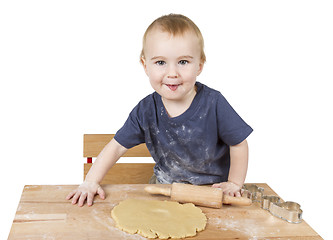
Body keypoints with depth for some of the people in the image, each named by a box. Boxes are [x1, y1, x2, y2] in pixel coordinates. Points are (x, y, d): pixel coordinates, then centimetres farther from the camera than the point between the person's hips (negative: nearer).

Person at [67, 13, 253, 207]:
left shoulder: (213, 103, -23)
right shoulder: (146, 111, -14)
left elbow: (238, 143, -11)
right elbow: (117, 146, -6)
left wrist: (234, 183, -6)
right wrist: (91, 181, -13)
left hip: (213, 188, -2)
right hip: (166, 186, 2)